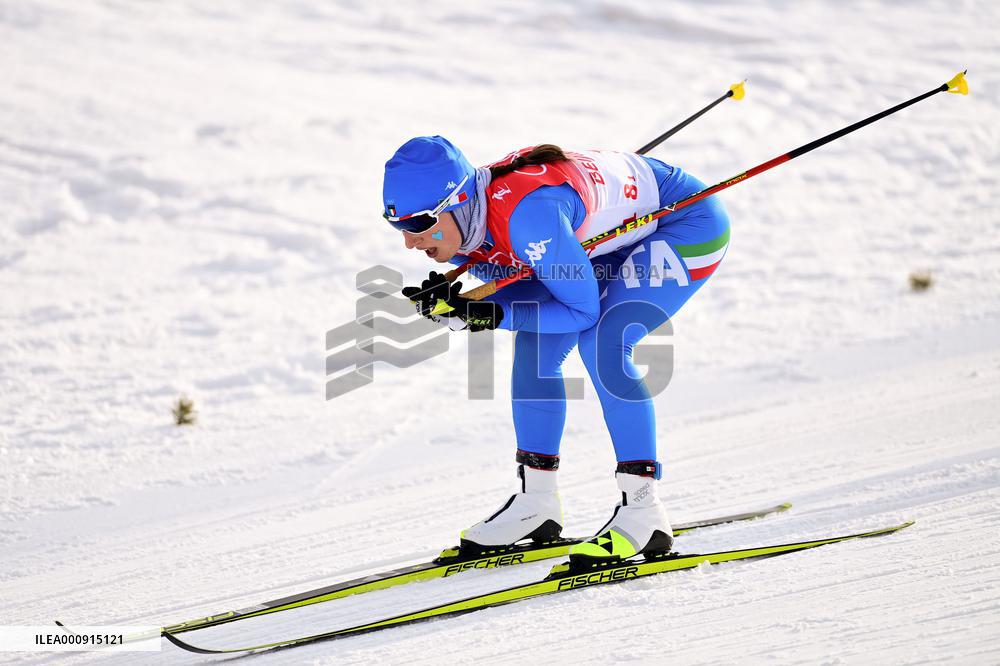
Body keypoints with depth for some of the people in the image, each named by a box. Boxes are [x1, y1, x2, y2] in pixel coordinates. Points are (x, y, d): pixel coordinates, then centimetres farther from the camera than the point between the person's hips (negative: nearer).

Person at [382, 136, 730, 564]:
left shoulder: (526, 212, -36)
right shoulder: (468, 214, -11)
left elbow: (583, 310, -27)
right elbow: (524, 287, 4)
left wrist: (493, 315, -31)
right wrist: (450, 298, -14)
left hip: (691, 221, -9)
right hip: (629, 231, 9)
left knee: (601, 343, -24)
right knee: (535, 339, -1)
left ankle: (644, 511, -19)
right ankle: (537, 501, 8)